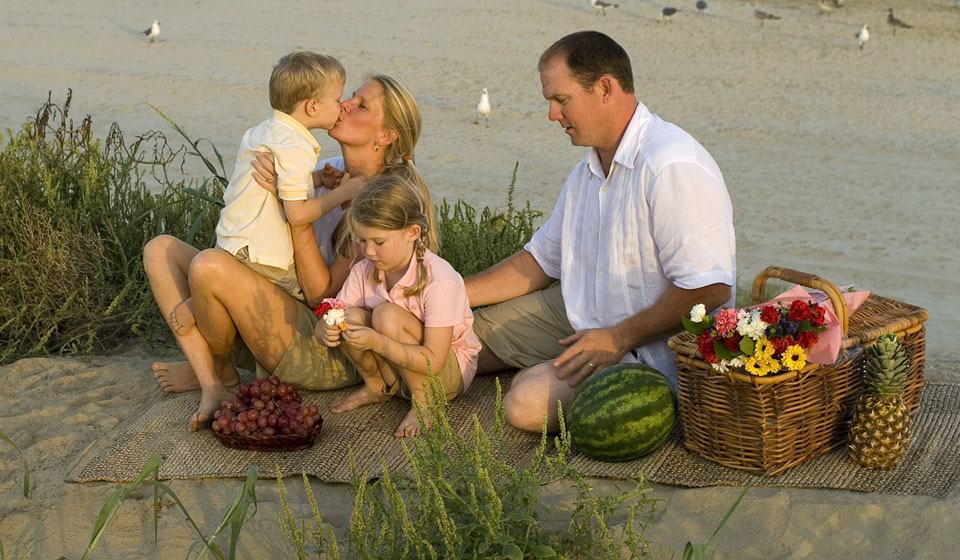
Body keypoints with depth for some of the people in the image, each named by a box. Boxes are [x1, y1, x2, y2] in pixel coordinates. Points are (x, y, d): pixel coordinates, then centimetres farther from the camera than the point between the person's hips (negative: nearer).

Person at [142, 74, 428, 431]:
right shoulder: (326, 171, 9)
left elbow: (321, 294, -20)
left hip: (332, 358, -9)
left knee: (209, 266, -28)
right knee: (160, 250, 2)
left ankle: (218, 367, 4)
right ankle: (211, 388, -11)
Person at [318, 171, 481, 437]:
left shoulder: (440, 281, -27)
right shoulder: (363, 272, -8)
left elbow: (433, 362, -30)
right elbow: (328, 320, -6)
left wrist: (378, 342, -40)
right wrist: (326, 331, -31)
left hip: (448, 372, -6)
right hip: (397, 364, 6)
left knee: (387, 315, -28)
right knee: (351, 317, -20)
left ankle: (424, 401, -13)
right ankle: (378, 386, 7)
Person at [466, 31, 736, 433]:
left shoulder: (673, 166, -24)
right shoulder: (588, 171, 8)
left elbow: (709, 288, -28)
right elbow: (541, 260, 18)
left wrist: (619, 338, -22)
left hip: (654, 350, -9)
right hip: (585, 319, 9)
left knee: (526, 403, -27)